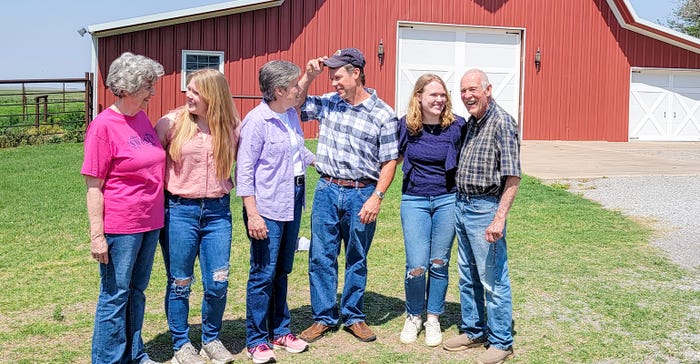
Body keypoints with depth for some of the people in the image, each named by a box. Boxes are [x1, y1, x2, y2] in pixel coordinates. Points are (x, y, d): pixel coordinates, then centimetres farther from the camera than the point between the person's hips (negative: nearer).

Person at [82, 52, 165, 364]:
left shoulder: (143, 119, 8)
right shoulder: (103, 126, -14)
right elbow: (93, 186, -13)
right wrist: (97, 235, -17)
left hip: (150, 222, 7)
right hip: (120, 227, -7)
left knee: (137, 292, 17)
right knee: (115, 295, 4)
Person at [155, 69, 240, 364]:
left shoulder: (231, 127, 1)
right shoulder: (172, 122, -5)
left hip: (217, 211, 2)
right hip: (179, 211, -2)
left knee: (217, 284, 4)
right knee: (180, 283, 8)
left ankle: (211, 340, 28)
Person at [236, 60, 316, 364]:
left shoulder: (292, 115, 7)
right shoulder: (256, 121, -15)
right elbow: (244, 171, -15)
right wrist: (252, 214, -19)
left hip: (293, 201, 7)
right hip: (268, 208, -7)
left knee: (282, 271, 15)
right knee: (263, 274, -1)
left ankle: (280, 332, 27)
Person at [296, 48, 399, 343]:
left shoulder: (382, 114, -6)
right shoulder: (327, 103, 5)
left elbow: (389, 161, -6)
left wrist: (376, 197, -14)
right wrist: (308, 76, -1)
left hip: (361, 194, -3)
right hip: (327, 189, 3)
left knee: (357, 260, 11)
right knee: (321, 257, 6)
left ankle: (353, 316, 26)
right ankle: (324, 317, 20)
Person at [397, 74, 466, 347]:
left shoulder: (457, 126, -7)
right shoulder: (405, 126, -4)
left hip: (448, 200, 0)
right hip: (414, 201, 0)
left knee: (439, 264, 8)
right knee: (416, 267, -4)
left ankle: (433, 320, 26)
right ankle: (413, 317, 21)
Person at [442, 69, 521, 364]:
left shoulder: (502, 123, -13)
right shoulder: (470, 123, 12)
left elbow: (512, 177, -18)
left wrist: (499, 219, -23)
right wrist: (460, 203, 13)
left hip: (485, 208, -8)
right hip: (462, 206, 9)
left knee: (493, 280, 1)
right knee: (468, 277, 17)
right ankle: (473, 331, 31)